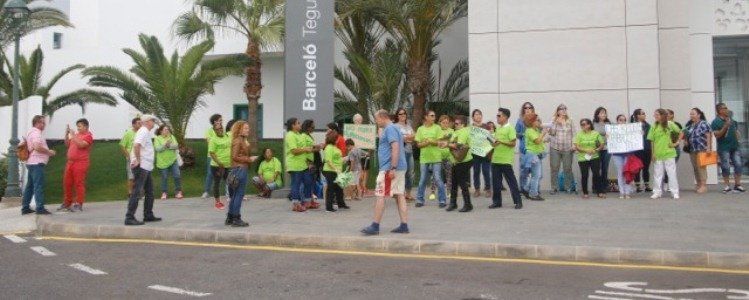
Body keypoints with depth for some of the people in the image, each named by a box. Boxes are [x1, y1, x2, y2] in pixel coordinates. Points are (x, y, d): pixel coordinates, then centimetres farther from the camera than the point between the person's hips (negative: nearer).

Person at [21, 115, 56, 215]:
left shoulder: (31, 132, 21)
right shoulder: (36, 133, -12)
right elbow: (37, 147, -24)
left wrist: (47, 152, 19)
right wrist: (49, 152, -11)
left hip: (31, 163, 11)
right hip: (37, 163, -11)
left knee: (30, 186, 12)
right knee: (39, 186, -11)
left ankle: (25, 208, 15)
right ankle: (40, 208, -13)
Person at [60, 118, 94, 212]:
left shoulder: (88, 135, -5)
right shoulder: (76, 135, 19)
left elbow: (81, 144, -20)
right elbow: (67, 144, 21)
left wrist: (73, 136, -16)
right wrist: (67, 134, 9)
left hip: (81, 163, -8)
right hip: (70, 162, 8)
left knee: (79, 184, -7)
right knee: (67, 183, 10)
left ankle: (78, 205, -3)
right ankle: (67, 203, 21)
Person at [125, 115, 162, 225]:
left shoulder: (146, 132, 18)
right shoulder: (143, 132, -13)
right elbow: (136, 145, -29)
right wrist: (138, 160, -22)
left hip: (146, 167, 11)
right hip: (141, 167, -11)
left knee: (149, 192, 17)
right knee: (137, 192, -10)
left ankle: (148, 215, 25)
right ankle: (129, 218, -10)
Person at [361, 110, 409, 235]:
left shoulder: (390, 129, -12)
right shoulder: (394, 128, 20)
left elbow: (395, 148, -22)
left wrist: (393, 168, -24)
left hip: (389, 168, -10)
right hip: (400, 168, 10)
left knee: (380, 196, -5)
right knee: (399, 195, 7)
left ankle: (375, 226, -2)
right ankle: (404, 226, 7)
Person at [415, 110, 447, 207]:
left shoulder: (437, 128, 1)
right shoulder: (420, 129, 5)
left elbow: (438, 142, -4)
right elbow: (418, 144, 3)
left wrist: (429, 141, -19)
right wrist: (425, 142, -16)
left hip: (436, 157, -2)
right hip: (424, 157, 2)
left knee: (438, 179, -3)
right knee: (423, 179, 7)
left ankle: (442, 200, 5)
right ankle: (420, 200, 17)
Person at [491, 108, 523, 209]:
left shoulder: (510, 129, -7)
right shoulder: (497, 129, 15)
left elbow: (513, 143, -13)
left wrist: (501, 141, -21)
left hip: (506, 160, -7)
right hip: (495, 159, 7)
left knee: (511, 181, -1)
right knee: (496, 182, 8)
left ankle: (518, 201, 5)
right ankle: (497, 201, 16)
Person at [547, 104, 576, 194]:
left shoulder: (570, 121, 9)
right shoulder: (553, 121, 6)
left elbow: (573, 134, 8)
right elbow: (551, 132, -4)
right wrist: (556, 122, -11)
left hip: (567, 148, 0)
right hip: (555, 147, 0)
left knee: (568, 168, 0)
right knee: (554, 168, -1)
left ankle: (568, 187, 11)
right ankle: (554, 188, 6)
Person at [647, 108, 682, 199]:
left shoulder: (670, 124, -2)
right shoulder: (654, 126, 2)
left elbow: (681, 133, 7)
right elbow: (652, 141, 3)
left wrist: (676, 143, -1)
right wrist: (653, 154, -1)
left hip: (669, 153, -2)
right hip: (657, 154, 2)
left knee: (672, 173, 2)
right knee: (658, 174, 7)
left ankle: (675, 192, 8)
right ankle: (657, 192, 14)